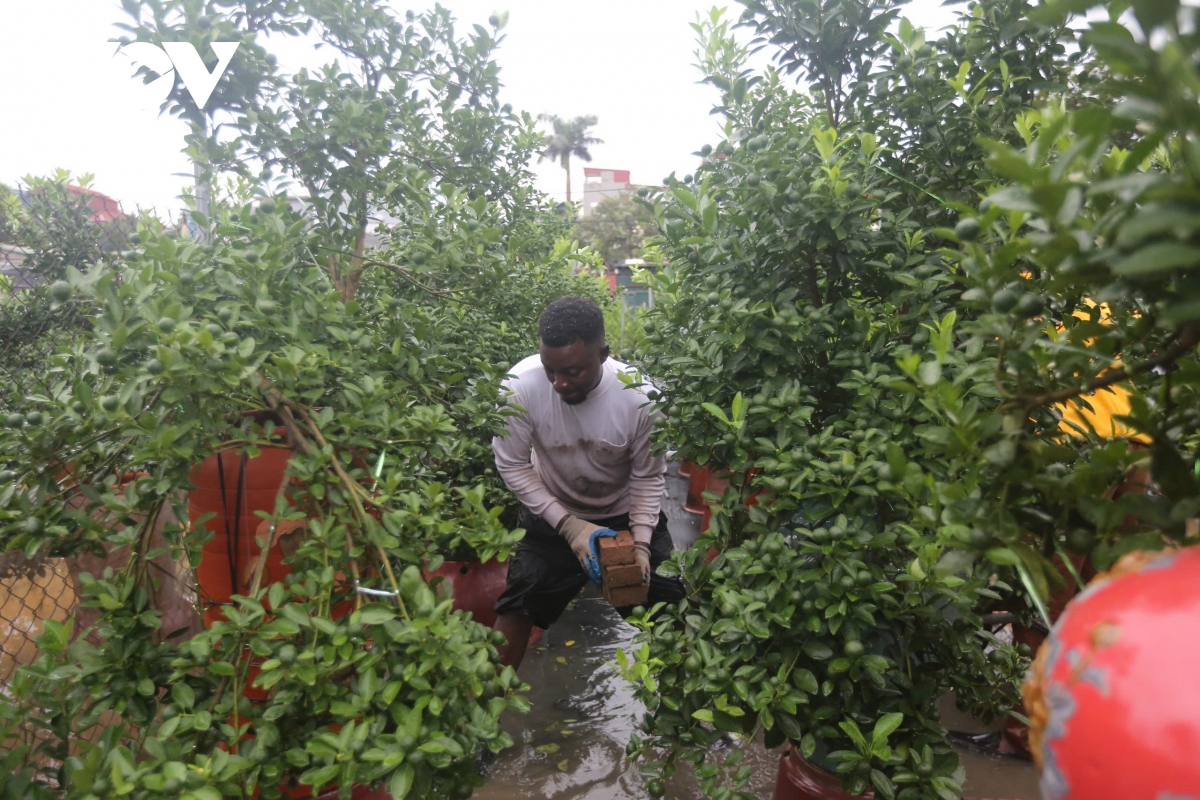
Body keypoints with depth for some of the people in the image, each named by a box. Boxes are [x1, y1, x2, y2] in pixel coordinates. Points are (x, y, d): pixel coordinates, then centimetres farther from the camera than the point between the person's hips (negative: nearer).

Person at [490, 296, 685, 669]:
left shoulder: (640, 394, -26)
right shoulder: (520, 385, -27)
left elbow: (648, 477, -12)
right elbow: (512, 465, -16)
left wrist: (641, 544, -21)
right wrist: (568, 525, -23)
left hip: (628, 516, 1)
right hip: (552, 514, 0)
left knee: (669, 604, -3)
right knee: (517, 608, -10)